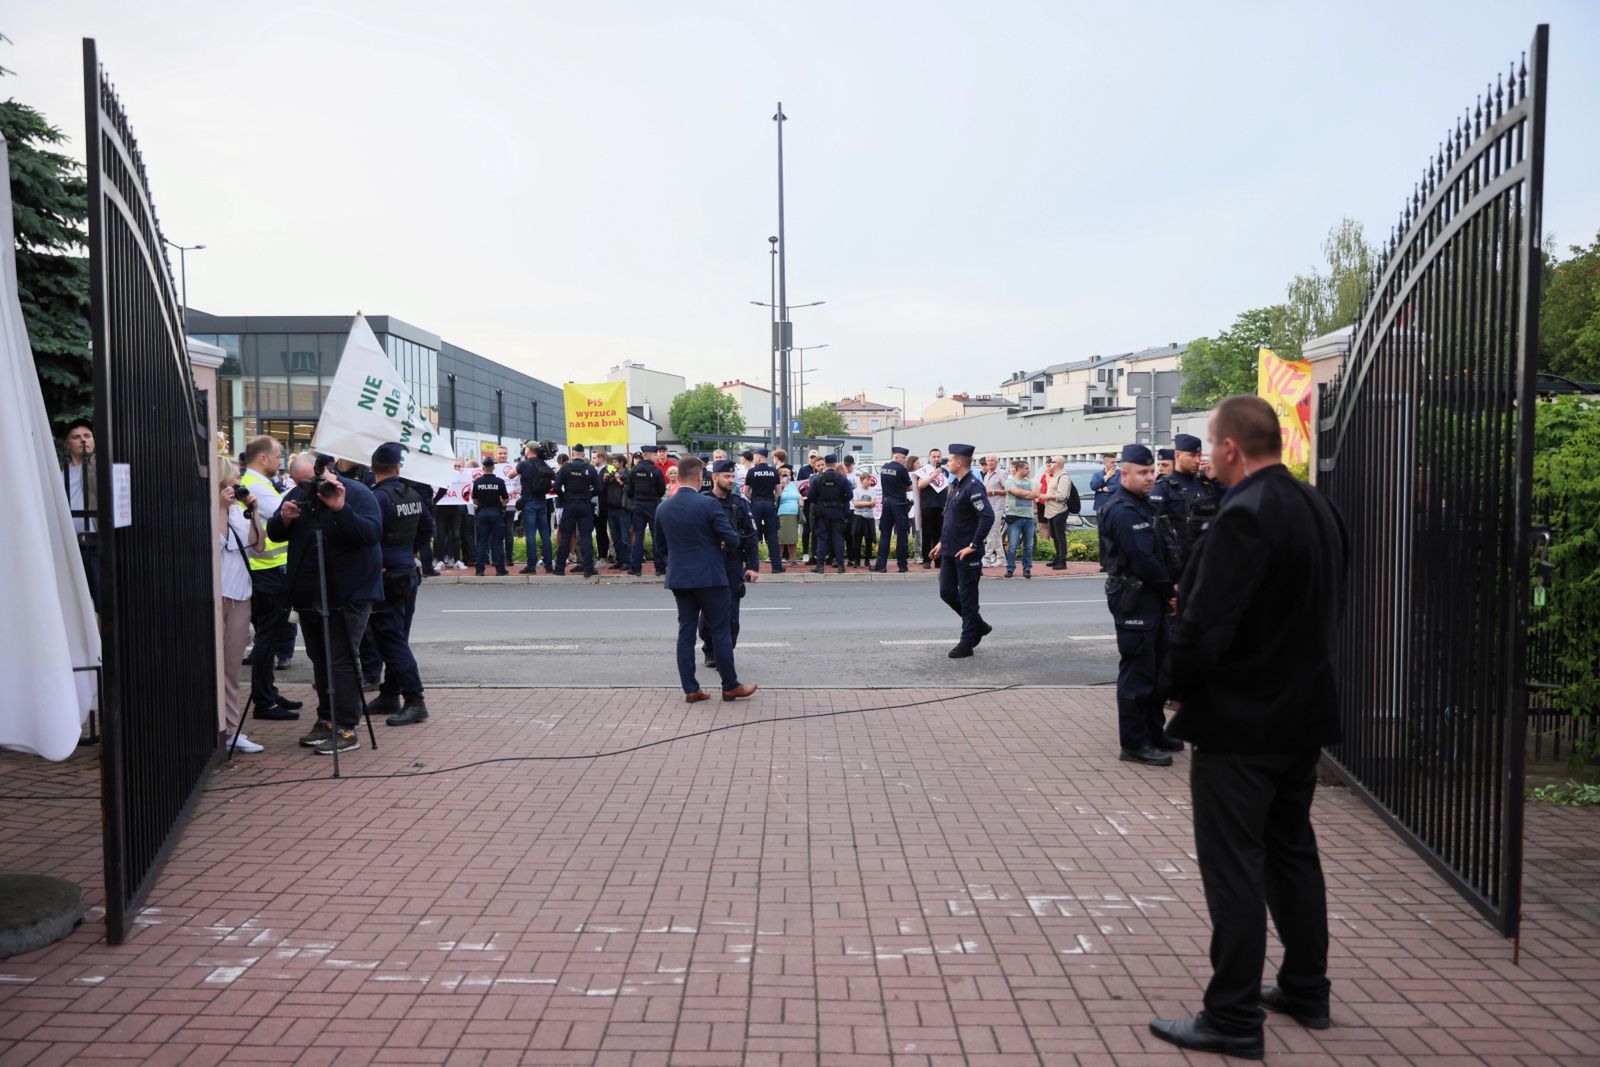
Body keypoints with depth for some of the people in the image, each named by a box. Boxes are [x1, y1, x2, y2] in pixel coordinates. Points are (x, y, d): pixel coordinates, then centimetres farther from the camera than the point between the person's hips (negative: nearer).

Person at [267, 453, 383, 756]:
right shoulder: (295, 495, 8)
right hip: (308, 595, 7)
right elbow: (274, 535, 10)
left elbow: (373, 533, -22)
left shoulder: (357, 493, -11)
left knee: (341, 661, -8)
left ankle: (345, 728, -4)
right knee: (320, 660, 14)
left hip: (348, 595, -7)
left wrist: (340, 509, -32)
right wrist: (283, 519, -11)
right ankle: (326, 719, 24)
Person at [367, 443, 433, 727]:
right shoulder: (412, 494, 7)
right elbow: (427, 526, 20)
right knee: (397, 638, 15)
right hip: (409, 573, 8)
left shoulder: (379, 497, -17)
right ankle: (390, 695, 24)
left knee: (392, 641, -7)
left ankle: (415, 701, -10)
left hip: (386, 578, -8)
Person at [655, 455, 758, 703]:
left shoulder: (662, 508, 3)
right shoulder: (708, 504, -15)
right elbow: (732, 539, -12)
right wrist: (719, 541, 10)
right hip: (709, 577, -5)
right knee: (719, 632, 4)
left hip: (679, 578, 5)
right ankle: (730, 686, 12)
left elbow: (661, 545, 13)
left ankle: (690, 689, 10)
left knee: (686, 632, 8)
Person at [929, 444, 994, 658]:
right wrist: (942, 542, 18)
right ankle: (979, 626, 28)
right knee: (946, 592, 13)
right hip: (950, 551, 9)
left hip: (966, 554, -9)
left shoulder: (973, 487, -17)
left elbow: (988, 517, -25)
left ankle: (966, 644, 11)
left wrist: (973, 546, -23)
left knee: (967, 598, 1)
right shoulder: (955, 485, 12)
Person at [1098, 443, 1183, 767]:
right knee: (1137, 671, -4)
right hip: (1133, 600, -10)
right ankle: (1135, 743, 4)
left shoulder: (1144, 506, 15)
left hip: (1152, 599, 10)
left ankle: (1154, 731, 31)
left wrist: (1172, 583, 1)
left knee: (1155, 667, 18)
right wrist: (1169, 589, -11)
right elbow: (1143, 561, -22)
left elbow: (1162, 551, 15)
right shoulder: (1123, 512, -18)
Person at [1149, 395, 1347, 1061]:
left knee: (1233, 867, 0)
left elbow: (1205, 622, -25)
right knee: (1291, 850, 20)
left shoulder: (1245, 515, -22)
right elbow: (1329, 609, 15)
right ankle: (1306, 992, 33)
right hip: (1303, 714, 9)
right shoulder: (1319, 510, 7)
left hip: (1240, 721, -9)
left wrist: (1178, 684, -9)